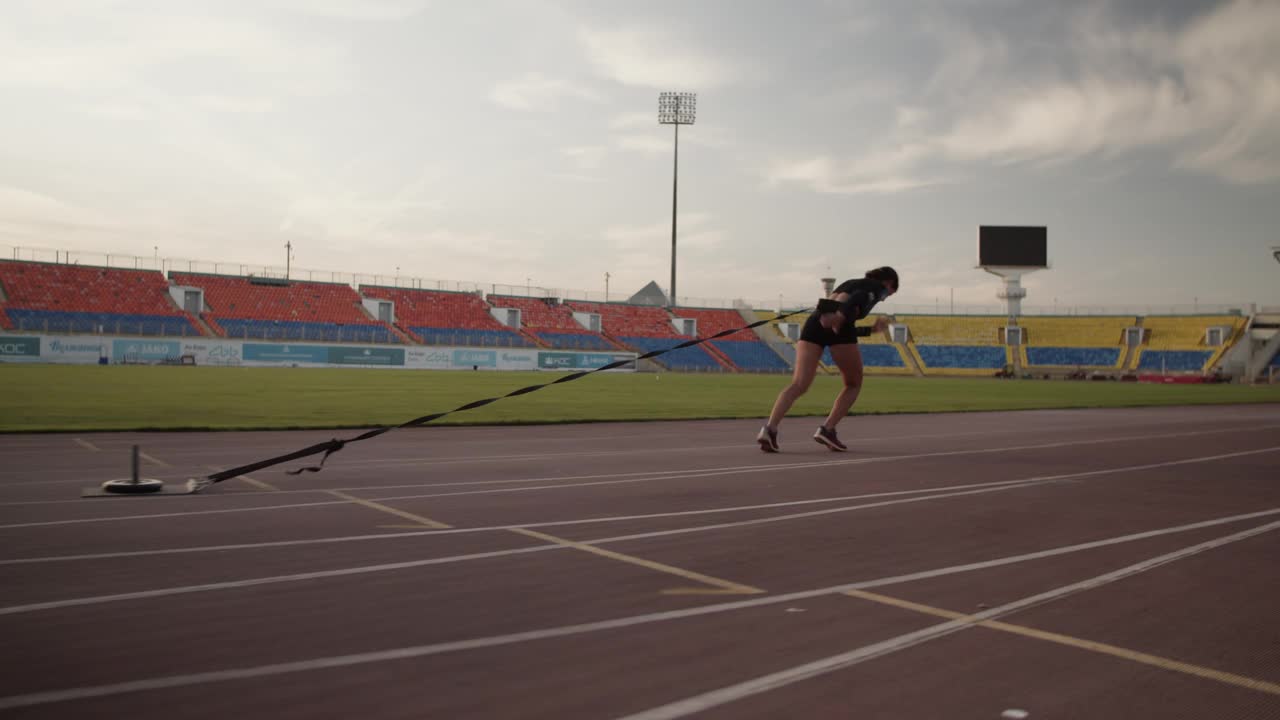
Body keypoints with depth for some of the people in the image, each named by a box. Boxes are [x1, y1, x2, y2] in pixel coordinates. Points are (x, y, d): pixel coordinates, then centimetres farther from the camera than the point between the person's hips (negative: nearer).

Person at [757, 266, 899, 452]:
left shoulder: (850, 283, 38)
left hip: (815, 320, 6)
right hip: (837, 324, -6)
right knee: (854, 384, 15)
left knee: (799, 385, -6)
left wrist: (872, 329, 47)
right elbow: (860, 297, -10)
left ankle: (770, 428, -26)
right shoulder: (878, 287, 16)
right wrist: (841, 316, -25)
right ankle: (827, 429, 2)